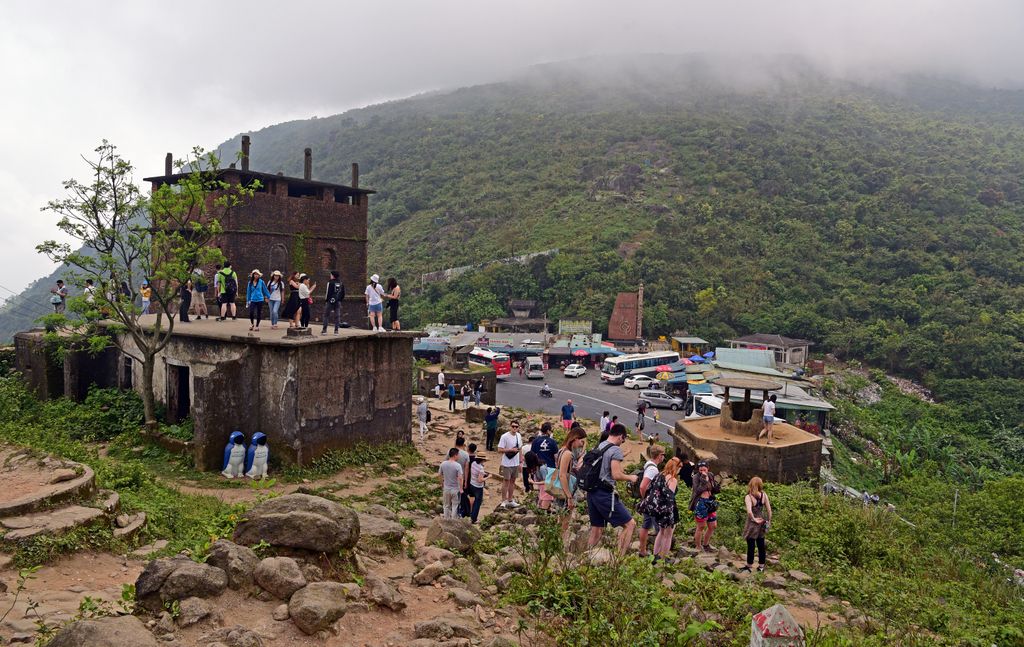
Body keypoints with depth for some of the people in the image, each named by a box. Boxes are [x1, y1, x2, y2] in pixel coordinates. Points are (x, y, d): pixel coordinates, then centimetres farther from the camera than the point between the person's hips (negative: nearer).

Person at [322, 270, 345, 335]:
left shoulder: (330, 283, -9)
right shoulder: (341, 283, 9)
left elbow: (328, 293, -10)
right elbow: (343, 293, 13)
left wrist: (325, 300, -3)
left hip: (330, 301, -5)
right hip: (338, 302, 5)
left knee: (326, 315, 4)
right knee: (337, 316, 6)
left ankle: (324, 330, 1)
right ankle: (336, 330, 3)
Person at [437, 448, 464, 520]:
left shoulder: (443, 464, -6)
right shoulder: (457, 465, -19)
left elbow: (439, 475, 2)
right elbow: (460, 478, -22)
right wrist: (461, 489, -12)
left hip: (446, 488, 4)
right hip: (455, 489, -3)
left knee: (446, 506, 18)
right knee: (455, 506, 12)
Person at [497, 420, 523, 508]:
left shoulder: (519, 436, 7)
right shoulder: (504, 436, -14)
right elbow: (500, 449, -17)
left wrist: (521, 462, 12)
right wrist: (511, 449, -21)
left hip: (516, 463, 6)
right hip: (507, 463, -6)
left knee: (513, 481, 13)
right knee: (506, 481, 0)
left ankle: (510, 500, 22)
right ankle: (504, 501, 10)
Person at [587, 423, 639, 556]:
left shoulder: (598, 446, 13)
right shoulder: (616, 450, -10)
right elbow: (616, 475, -17)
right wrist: (630, 478, 0)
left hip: (591, 492, 8)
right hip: (605, 494, -8)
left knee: (596, 529, 17)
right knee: (630, 524, -1)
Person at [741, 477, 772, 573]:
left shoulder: (748, 497, -18)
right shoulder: (764, 495, -6)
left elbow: (749, 511, -31)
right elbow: (769, 510, -2)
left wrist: (754, 519, -15)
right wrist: (769, 521, 9)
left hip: (752, 525, -4)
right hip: (762, 523, 4)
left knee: (751, 546, 7)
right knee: (761, 545, 15)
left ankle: (749, 566, 17)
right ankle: (761, 566, 24)